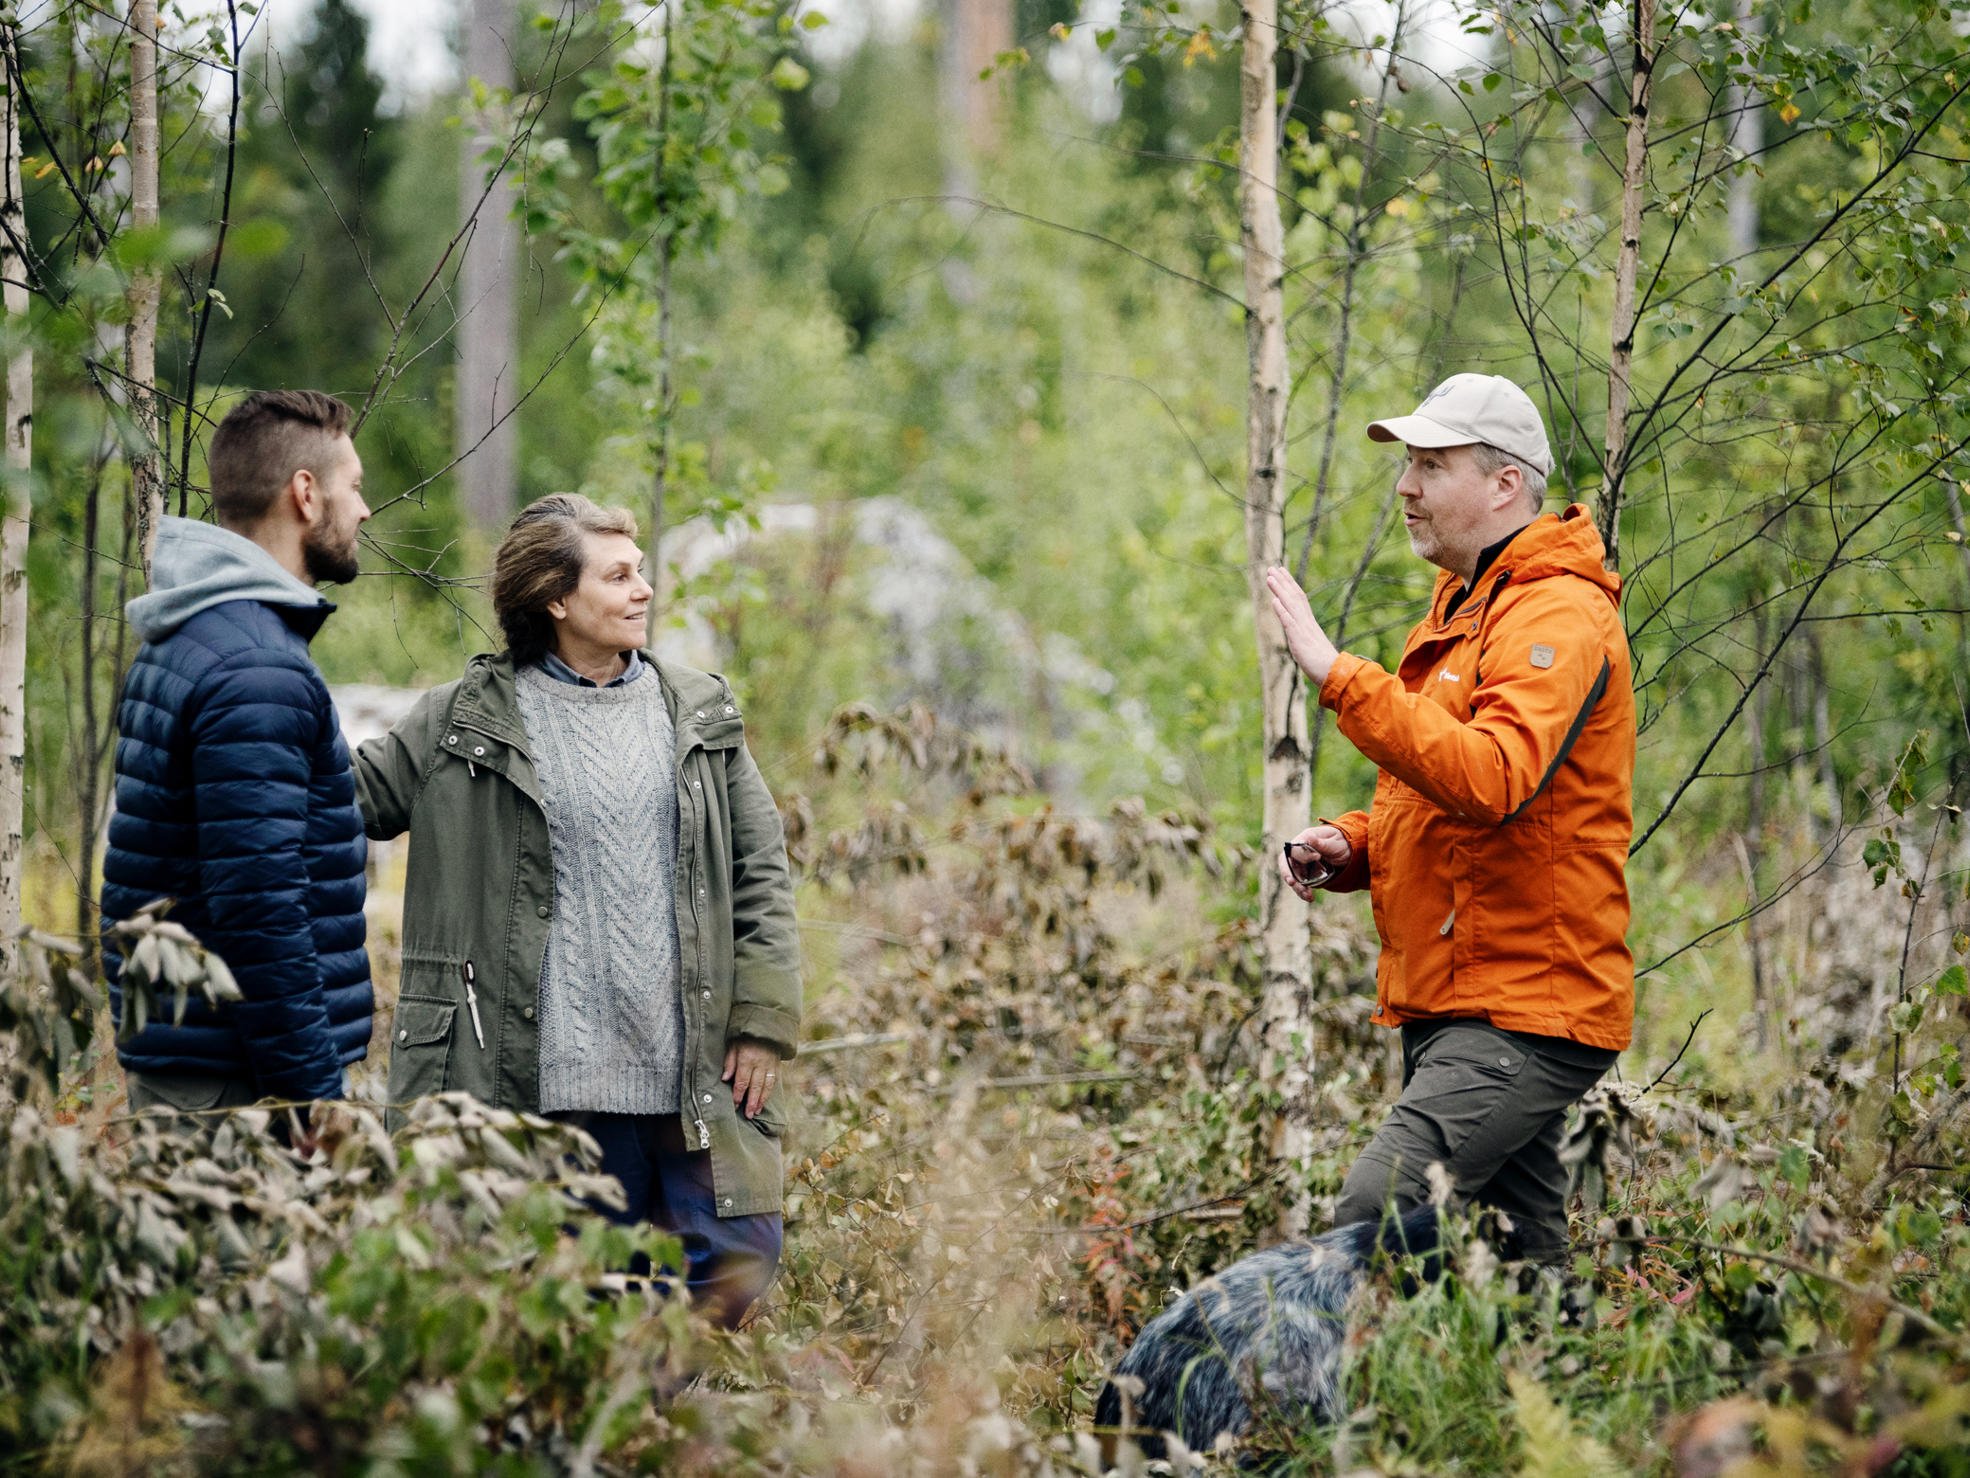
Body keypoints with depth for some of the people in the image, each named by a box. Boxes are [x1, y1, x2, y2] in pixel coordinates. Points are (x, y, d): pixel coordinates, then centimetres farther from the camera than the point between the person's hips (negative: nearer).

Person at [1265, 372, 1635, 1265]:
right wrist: (1349, 847, 9)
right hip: (1454, 1006, 10)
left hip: (1521, 1013, -10)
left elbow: (1491, 780, -30)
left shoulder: (1555, 617, -12)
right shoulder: (1463, 608, 21)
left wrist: (1338, 675, -29)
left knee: (1370, 1223, -23)